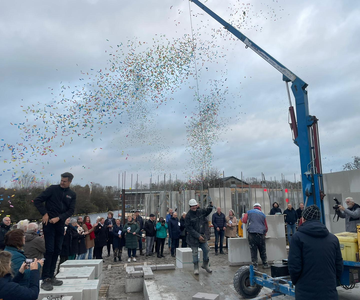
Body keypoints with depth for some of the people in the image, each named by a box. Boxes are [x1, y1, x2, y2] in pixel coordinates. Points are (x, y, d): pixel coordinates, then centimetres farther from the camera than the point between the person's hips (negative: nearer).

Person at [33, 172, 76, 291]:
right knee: (49, 250, -7)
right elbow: (37, 201, -5)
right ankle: (45, 279, 1)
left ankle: (51, 277, 20)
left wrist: (58, 218, -14)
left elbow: (71, 210, 1)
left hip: (60, 224, 5)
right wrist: (45, 214, -14)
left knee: (57, 250, 9)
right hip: (49, 223, -5)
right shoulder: (52, 189, -5)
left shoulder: (72, 195, 6)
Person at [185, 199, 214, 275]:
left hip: (202, 235, 5)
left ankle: (205, 265, 28)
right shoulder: (188, 216, -15)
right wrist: (198, 236, -19)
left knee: (206, 249, 7)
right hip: (193, 237, -5)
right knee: (195, 252, 3)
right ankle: (196, 268, 19)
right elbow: (189, 228, -17)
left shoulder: (200, 211, 1)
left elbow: (208, 211, 18)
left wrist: (211, 205, -3)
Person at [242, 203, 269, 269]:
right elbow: (266, 226, 17)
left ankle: (254, 265, 6)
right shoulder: (263, 214, 13)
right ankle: (265, 264, 21)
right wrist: (264, 232, 34)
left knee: (253, 251, 4)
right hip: (261, 234, 1)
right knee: (262, 251, 14)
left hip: (251, 234, -1)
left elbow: (244, 220, 6)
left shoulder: (249, 212, 9)